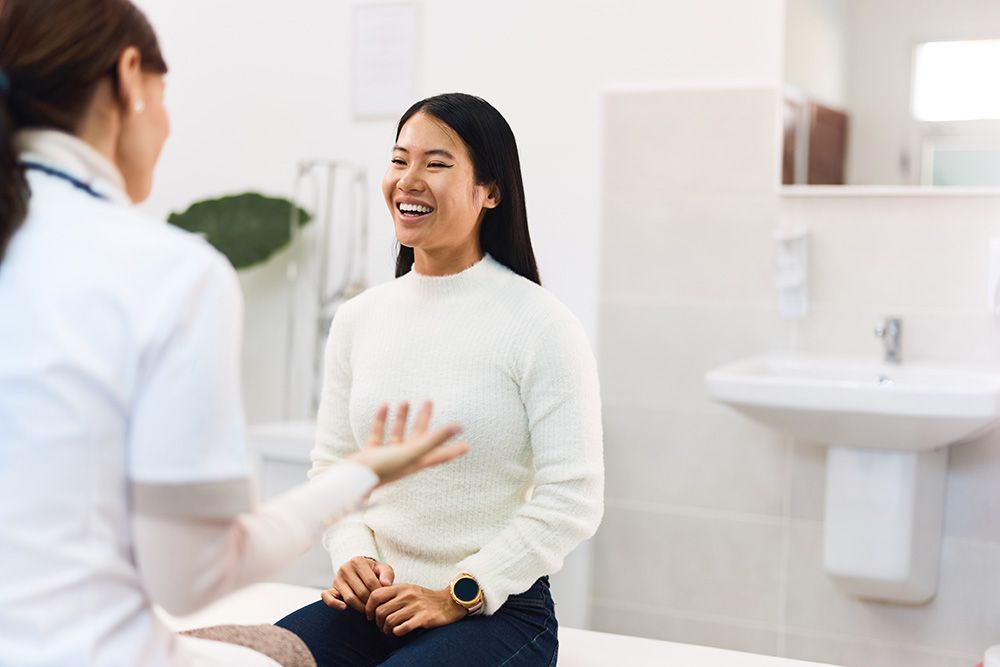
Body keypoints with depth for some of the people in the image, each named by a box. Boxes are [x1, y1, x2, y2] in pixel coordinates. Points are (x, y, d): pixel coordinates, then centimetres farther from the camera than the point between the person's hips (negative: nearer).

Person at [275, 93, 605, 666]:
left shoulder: (543, 327, -9)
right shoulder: (358, 319, 7)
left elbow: (571, 500, -11)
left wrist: (458, 596, -13)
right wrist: (352, 555, -3)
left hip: (498, 609, -4)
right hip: (374, 600, 4)